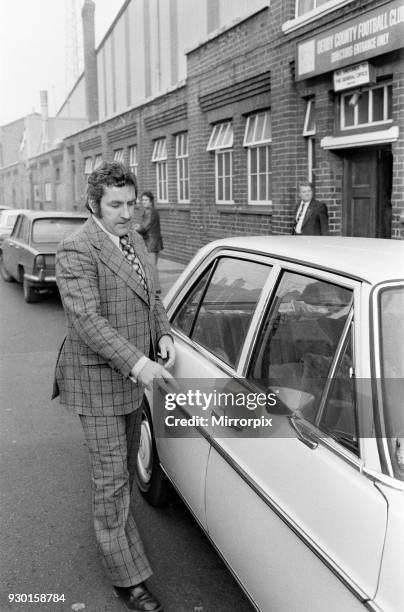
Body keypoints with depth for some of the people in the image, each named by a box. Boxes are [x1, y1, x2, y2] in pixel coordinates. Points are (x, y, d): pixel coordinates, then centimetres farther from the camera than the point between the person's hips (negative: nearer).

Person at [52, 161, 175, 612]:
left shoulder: (133, 240, 7)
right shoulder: (76, 250, -20)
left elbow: (151, 296, 16)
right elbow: (86, 319, -27)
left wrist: (163, 335, -2)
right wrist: (137, 363, -34)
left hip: (131, 376, 8)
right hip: (98, 380, -8)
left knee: (125, 462, 23)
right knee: (110, 476, 0)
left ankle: (113, 521, 47)